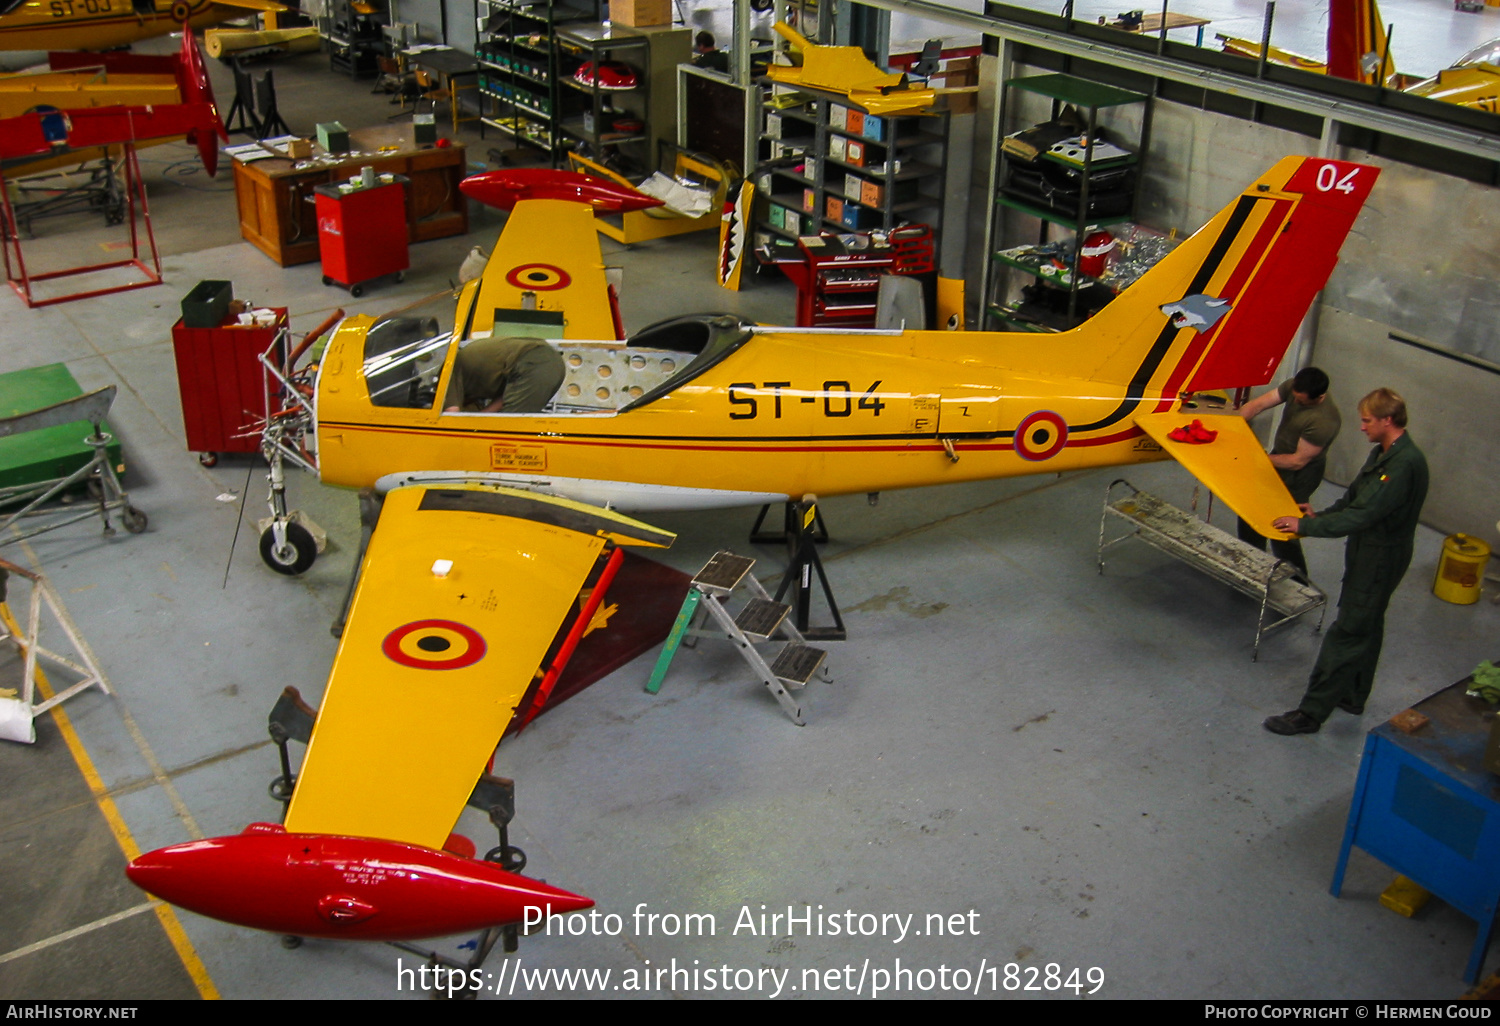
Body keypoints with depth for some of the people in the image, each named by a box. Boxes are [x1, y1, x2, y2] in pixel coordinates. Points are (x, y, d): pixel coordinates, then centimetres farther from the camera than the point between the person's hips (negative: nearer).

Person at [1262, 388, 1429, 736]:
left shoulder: (1407, 463, -26)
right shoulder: (1382, 453, 6)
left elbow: (1364, 514, -29)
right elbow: (1354, 497, 17)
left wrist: (1305, 526, -24)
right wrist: (1320, 516, 3)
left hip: (1380, 560, -10)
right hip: (1366, 552, 10)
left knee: (1347, 634, -6)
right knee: (1366, 627, 21)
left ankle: (1311, 713, -2)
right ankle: (1353, 697, 36)